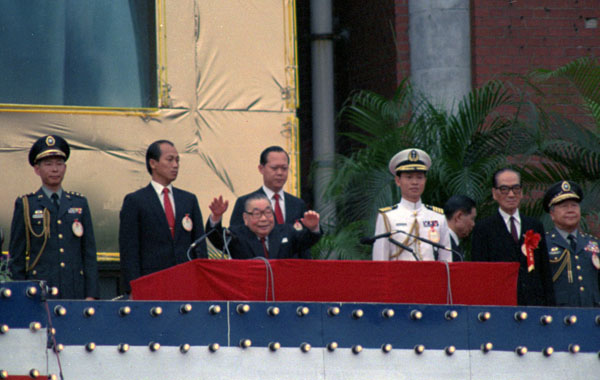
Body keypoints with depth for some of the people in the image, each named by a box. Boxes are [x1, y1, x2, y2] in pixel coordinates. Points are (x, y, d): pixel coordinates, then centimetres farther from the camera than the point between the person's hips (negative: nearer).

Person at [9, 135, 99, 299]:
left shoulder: (80, 203, 14)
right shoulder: (25, 205, 6)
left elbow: (89, 252, 13)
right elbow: (16, 257, 5)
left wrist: (91, 294, 3)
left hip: (75, 293, 2)